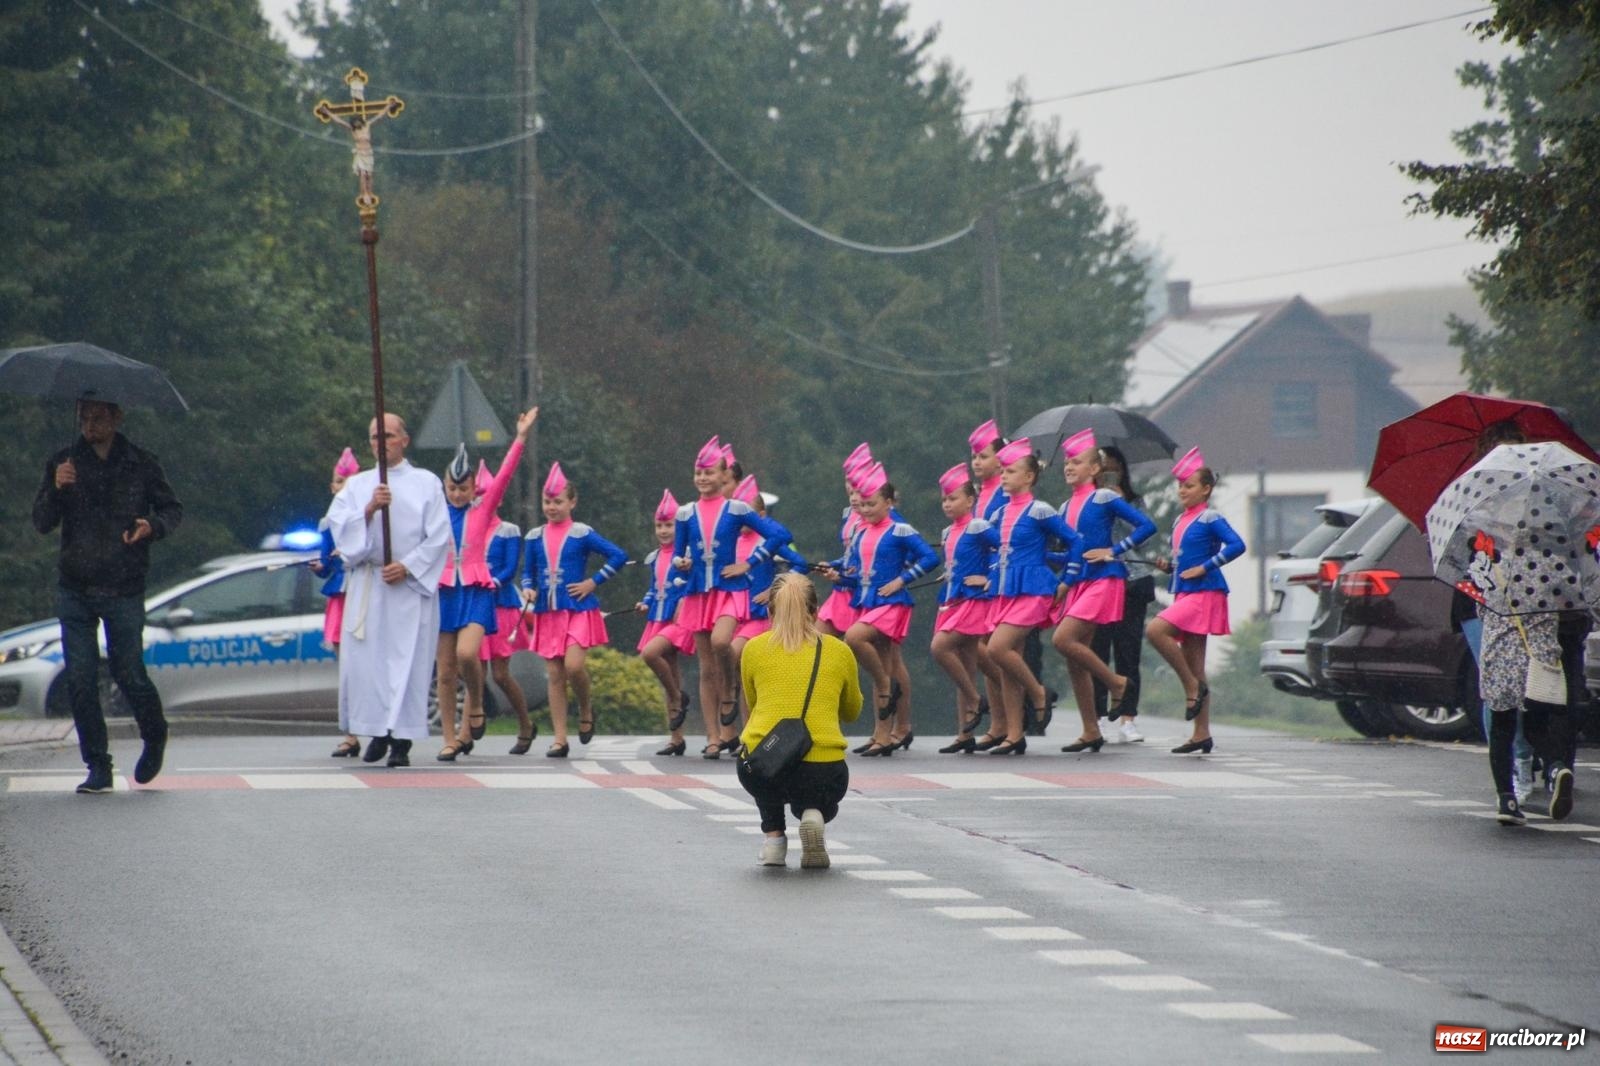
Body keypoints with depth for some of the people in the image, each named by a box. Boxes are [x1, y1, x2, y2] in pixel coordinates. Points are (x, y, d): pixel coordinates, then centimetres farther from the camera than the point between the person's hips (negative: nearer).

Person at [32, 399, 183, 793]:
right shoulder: (63, 464, 5)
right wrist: (56, 489, -20)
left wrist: (153, 526, -13)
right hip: (75, 590, 2)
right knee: (80, 679, -3)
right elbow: (42, 522, 0)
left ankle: (154, 737, 29)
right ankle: (98, 768, 5)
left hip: (124, 591, -2)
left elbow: (172, 509, 9)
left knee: (128, 673, -1)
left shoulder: (140, 465, 1)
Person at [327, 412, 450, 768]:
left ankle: (402, 739, -6)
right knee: (364, 658, -3)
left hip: (411, 585, -2)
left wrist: (407, 567, -10)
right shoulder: (357, 485, 15)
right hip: (366, 586, 2)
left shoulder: (426, 483, 8)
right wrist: (369, 509, -16)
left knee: (408, 658, -7)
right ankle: (377, 732, 9)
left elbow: (439, 537, 1)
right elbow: (337, 524, 0)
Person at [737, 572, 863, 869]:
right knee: (815, 798, 37)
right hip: (823, 773, 0)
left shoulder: (754, 649, 10)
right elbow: (852, 712, 28)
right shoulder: (839, 652, 11)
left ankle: (773, 836, 18)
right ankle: (812, 815, 0)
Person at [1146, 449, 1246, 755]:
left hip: (1204, 593, -9)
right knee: (1194, 667, 6)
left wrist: (1203, 568, -20)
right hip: (1185, 593, 9)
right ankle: (1202, 734, 7)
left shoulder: (1209, 518, -7)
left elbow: (1237, 545, -19)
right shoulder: (1180, 521, 16)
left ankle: (1193, 687, -12)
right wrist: (1168, 566, 5)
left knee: (1156, 630, -25)